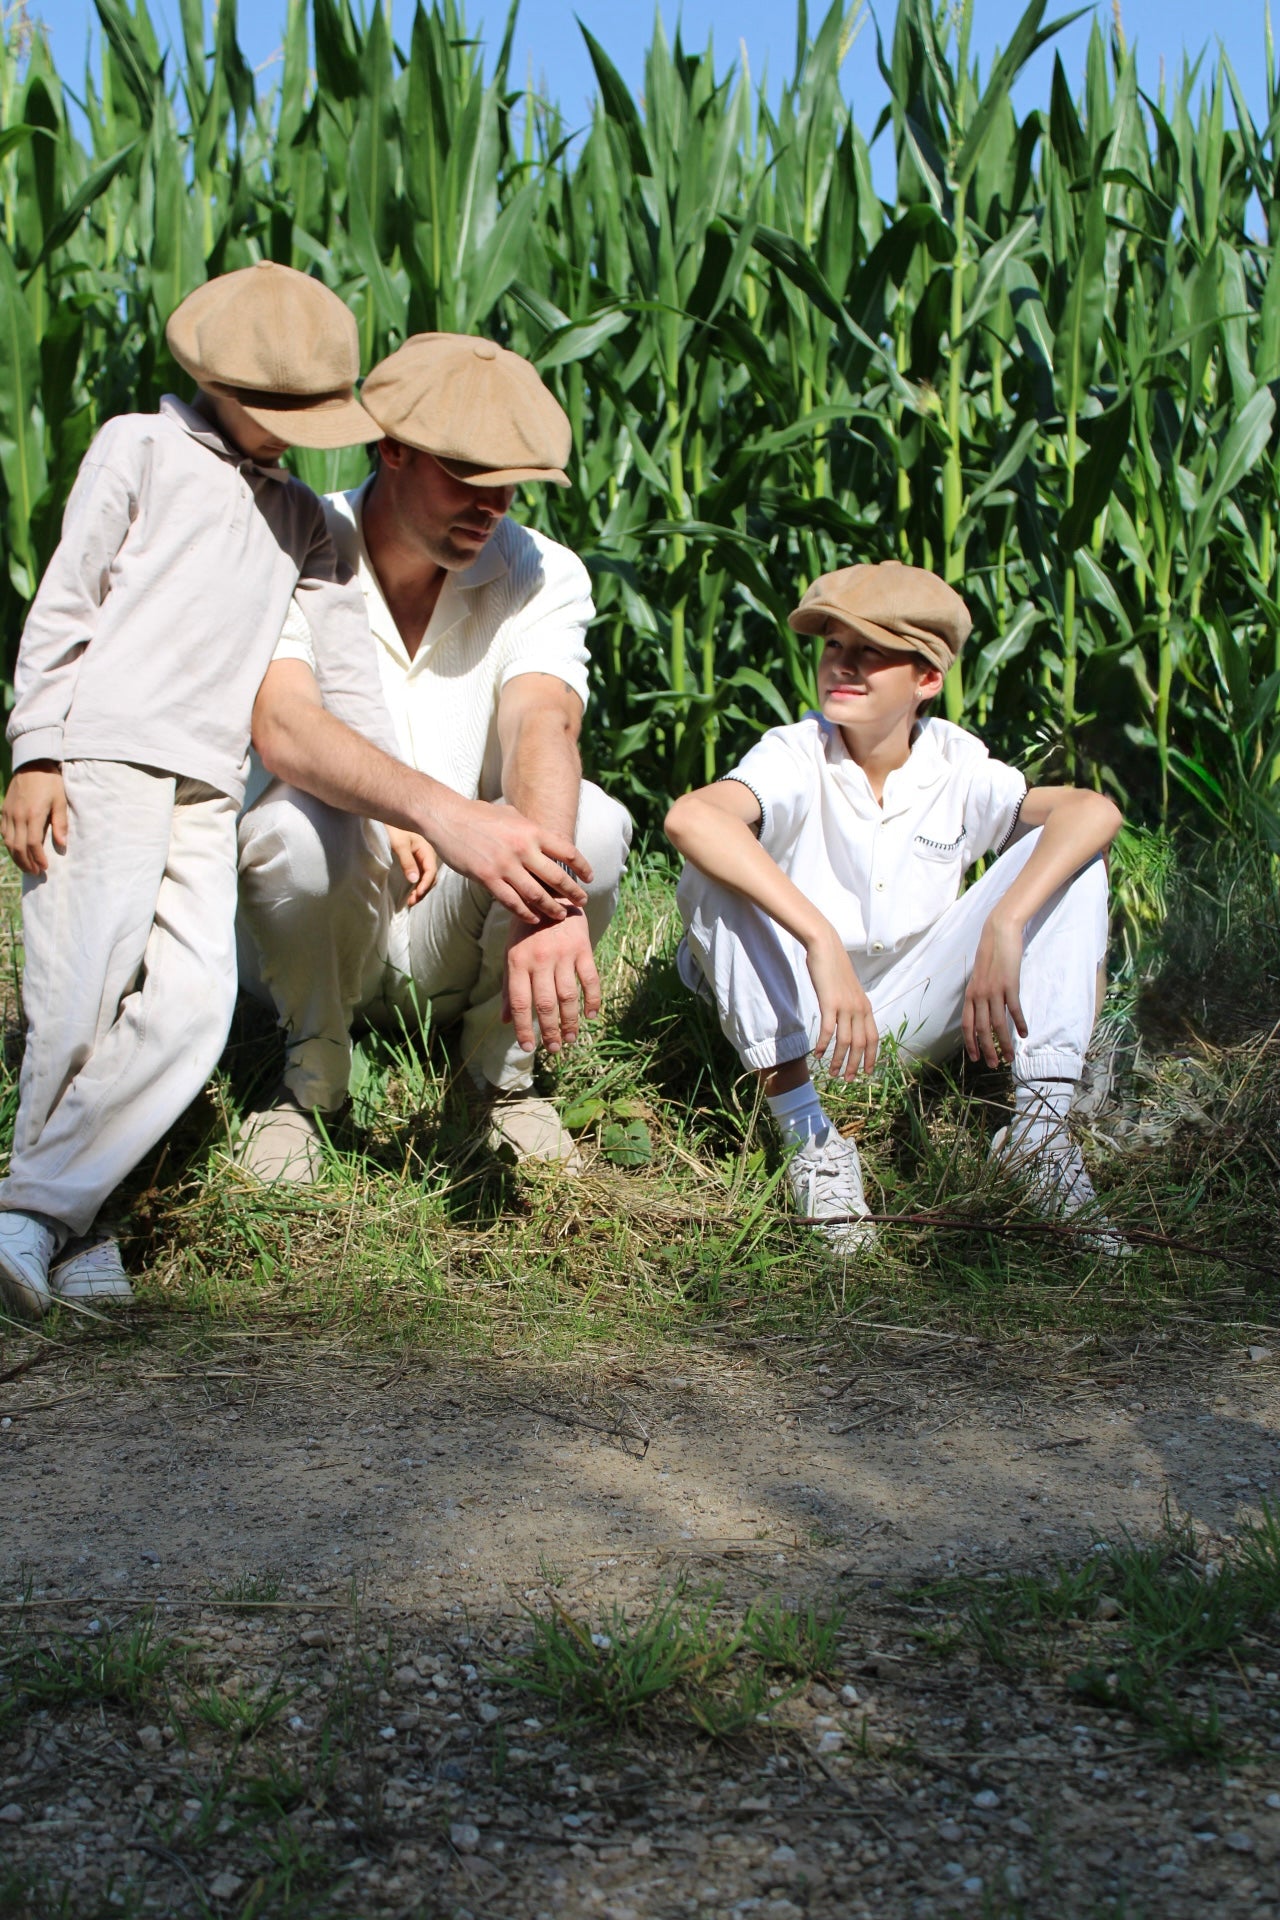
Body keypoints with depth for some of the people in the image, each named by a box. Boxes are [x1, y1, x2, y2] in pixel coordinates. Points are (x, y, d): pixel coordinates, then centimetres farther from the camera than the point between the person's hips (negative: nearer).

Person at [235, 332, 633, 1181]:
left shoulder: (542, 576, -8)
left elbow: (542, 726, -29)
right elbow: (284, 731, -33)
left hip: (459, 945, 2)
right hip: (322, 935, -1)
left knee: (595, 824, -27)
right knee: (294, 825, -35)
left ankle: (505, 1068, -3)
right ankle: (312, 1074, -6)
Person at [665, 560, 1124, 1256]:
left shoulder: (956, 767, -9)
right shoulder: (798, 756, -17)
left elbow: (1094, 809, -25)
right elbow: (690, 816, -40)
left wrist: (1004, 925, -40)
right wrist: (822, 942, -49)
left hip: (919, 1016, 3)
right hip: (798, 1014, -2)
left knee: (1068, 856, -13)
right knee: (715, 873, -30)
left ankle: (1037, 1128, -19)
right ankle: (805, 1131, -24)